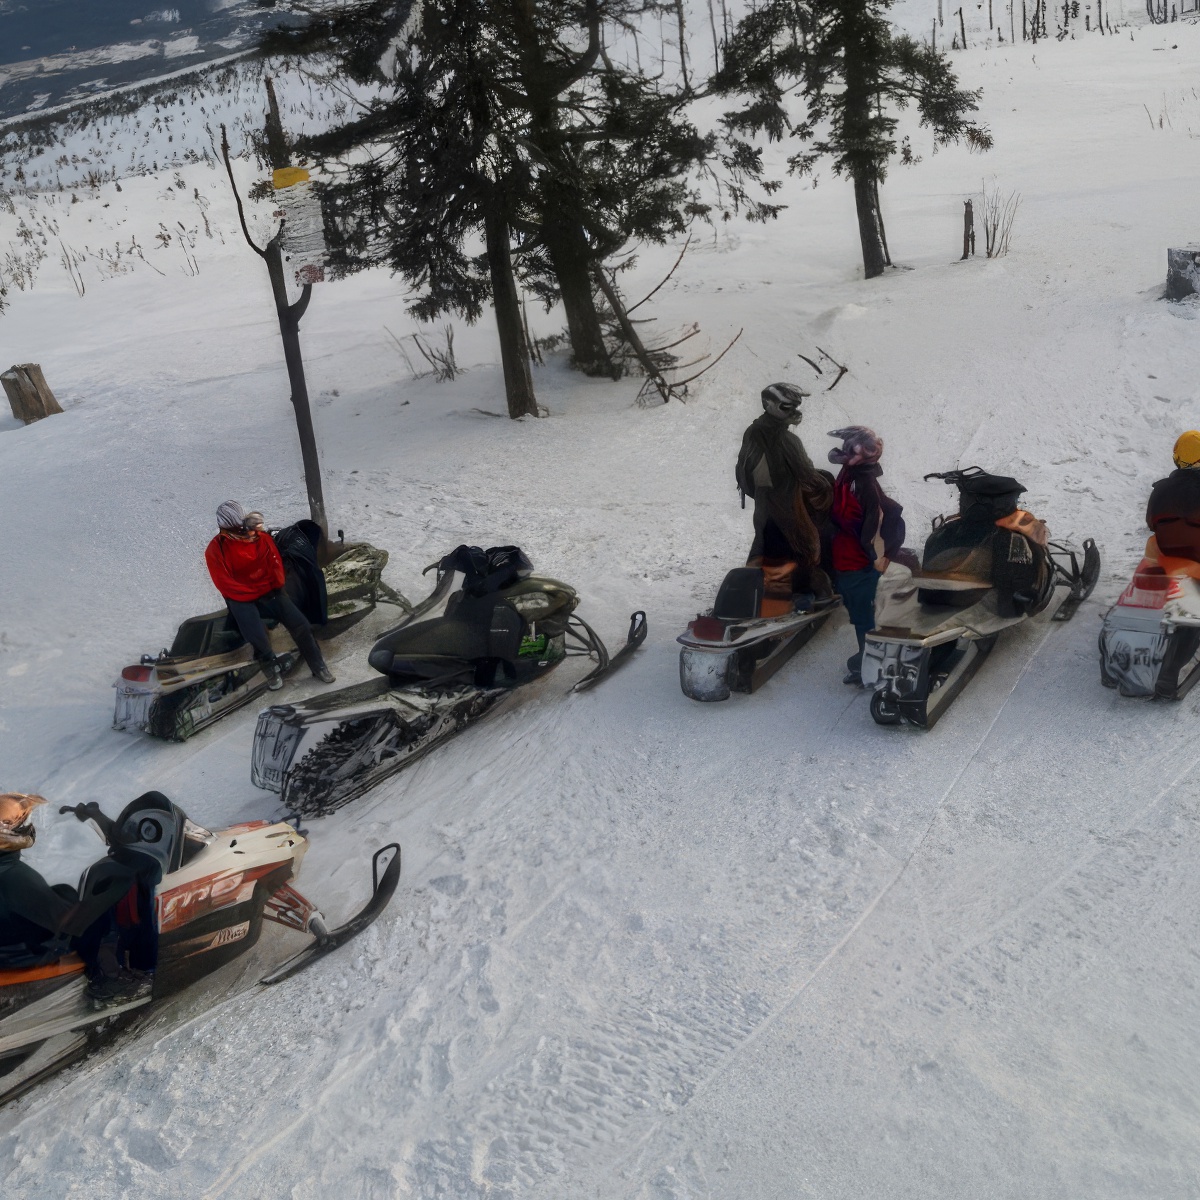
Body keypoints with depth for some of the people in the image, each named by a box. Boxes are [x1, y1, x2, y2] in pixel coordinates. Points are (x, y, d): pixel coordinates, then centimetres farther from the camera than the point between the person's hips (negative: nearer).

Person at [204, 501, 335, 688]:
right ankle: (272, 667, 0)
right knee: (257, 636, -29)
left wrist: (276, 584, -5)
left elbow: (275, 562, 9)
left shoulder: (260, 536, -1)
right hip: (242, 599, -4)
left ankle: (318, 665, 5)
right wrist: (255, 592, -14)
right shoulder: (216, 550, -13)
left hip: (270, 591, 4)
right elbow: (225, 585, -14)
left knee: (300, 624, -13)